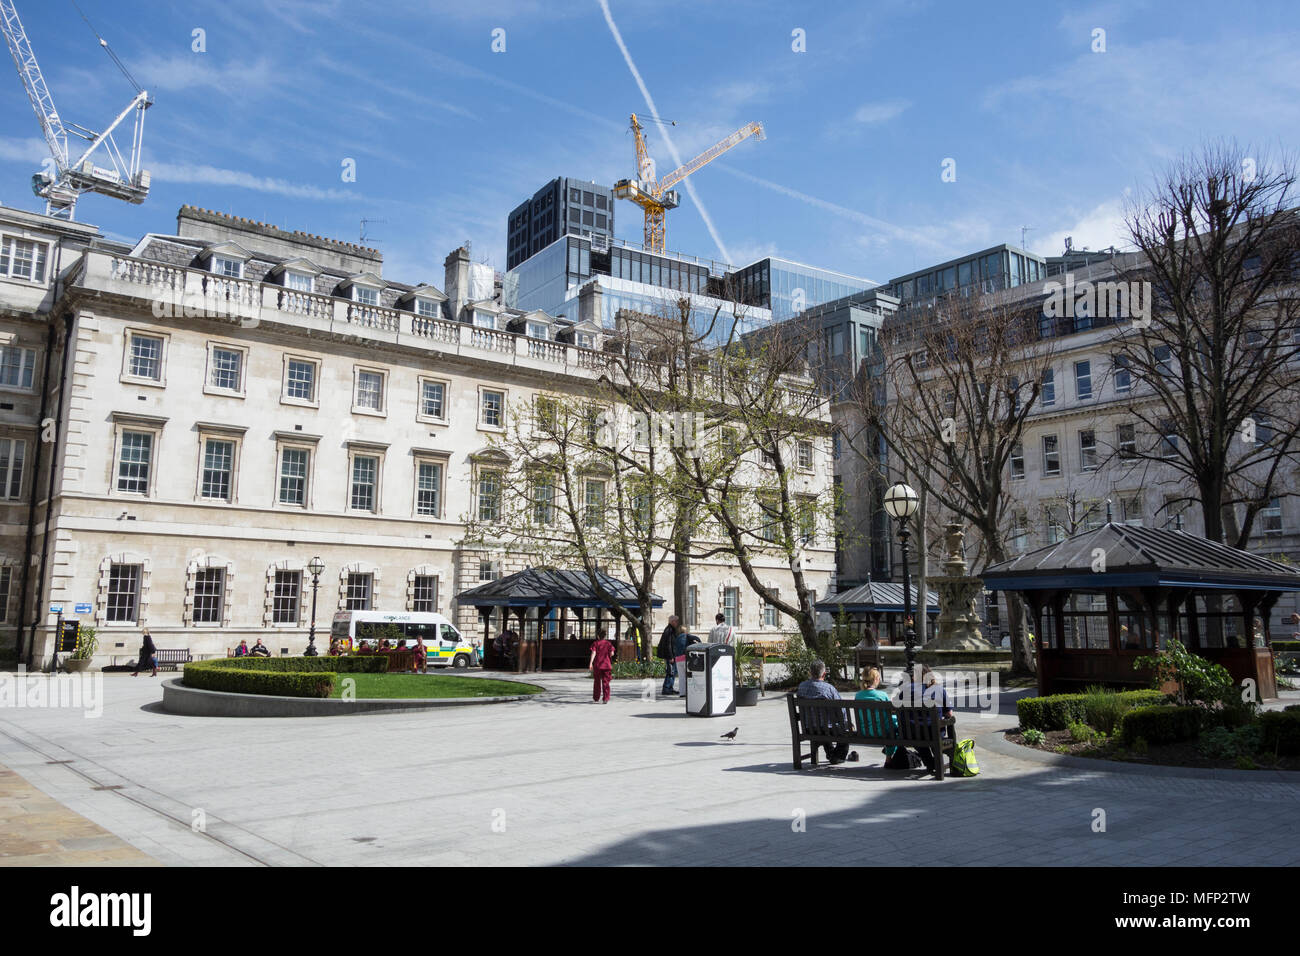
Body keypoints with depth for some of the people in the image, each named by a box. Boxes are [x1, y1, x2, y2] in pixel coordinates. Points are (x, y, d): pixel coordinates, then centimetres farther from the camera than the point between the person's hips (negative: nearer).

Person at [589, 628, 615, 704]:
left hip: (597, 665, 0)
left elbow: (593, 653, -13)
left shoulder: (596, 643, 0)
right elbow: (612, 653, -4)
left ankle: (596, 698, 22)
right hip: (606, 665, 0)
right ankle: (606, 699, -8)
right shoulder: (608, 643, 4)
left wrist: (590, 663, -18)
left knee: (597, 682, 13)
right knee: (605, 682, 1)